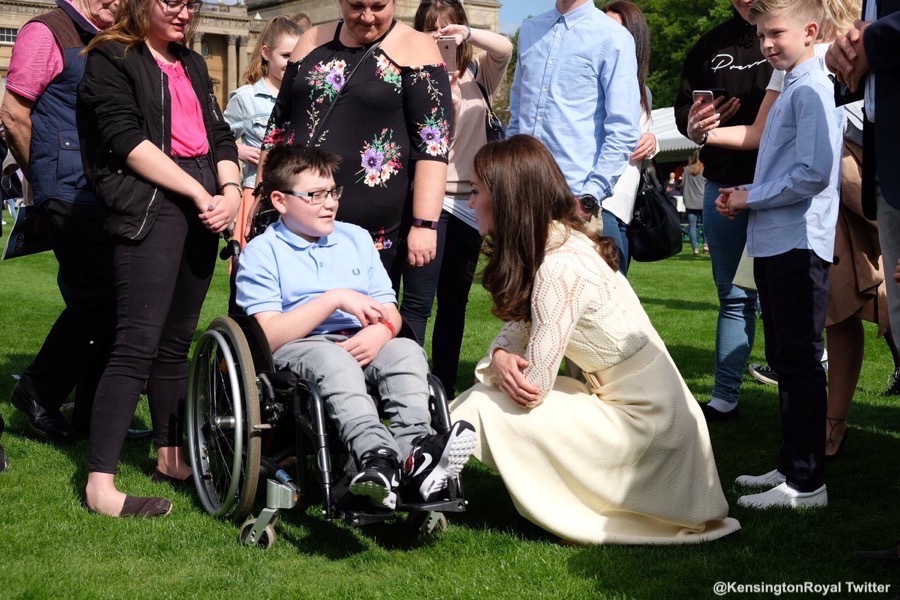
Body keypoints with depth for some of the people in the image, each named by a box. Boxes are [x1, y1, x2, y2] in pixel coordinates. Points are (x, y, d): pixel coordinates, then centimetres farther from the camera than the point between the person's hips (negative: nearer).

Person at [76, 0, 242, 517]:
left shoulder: (193, 64, 22)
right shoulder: (111, 59, 0)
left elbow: (219, 135, 17)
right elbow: (127, 140, -11)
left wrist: (231, 191, -2)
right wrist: (198, 193, -13)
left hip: (203, 207, 7)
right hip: (148, 207, -7)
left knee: (177, 339, 11)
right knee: (139, 341, -14)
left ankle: (171, 456, 21)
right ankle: (100, 483, -13)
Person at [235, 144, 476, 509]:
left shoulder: (357, 239, 19)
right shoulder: (261, 253, 3)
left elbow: (390, 312, 14)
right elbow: (271, 336, -10)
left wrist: (381, 331, -12)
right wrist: (335, 299, -16)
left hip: (361, 345, 5)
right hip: (295, 350, -5)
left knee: (407, 350, -26)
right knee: (333, 358, -38)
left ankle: (415, 450, -48)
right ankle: (376, 457, -60)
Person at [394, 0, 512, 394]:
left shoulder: (477, 73, 10)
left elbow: (504, 48, -9)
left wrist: (468, 35, -24)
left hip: (468, 203, 4)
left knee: (454, 303, 10)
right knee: (418, 302, -12)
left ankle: (445, 391, 18)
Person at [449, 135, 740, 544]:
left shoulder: (559, 268, -25)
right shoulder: (558, 241, 4)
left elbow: (533, 386, -22)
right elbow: (517, 325, 8)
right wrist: (500, 356, -15)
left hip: (640, 418, -9)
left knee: (482, 412, -14)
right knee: (485, 395, 5)